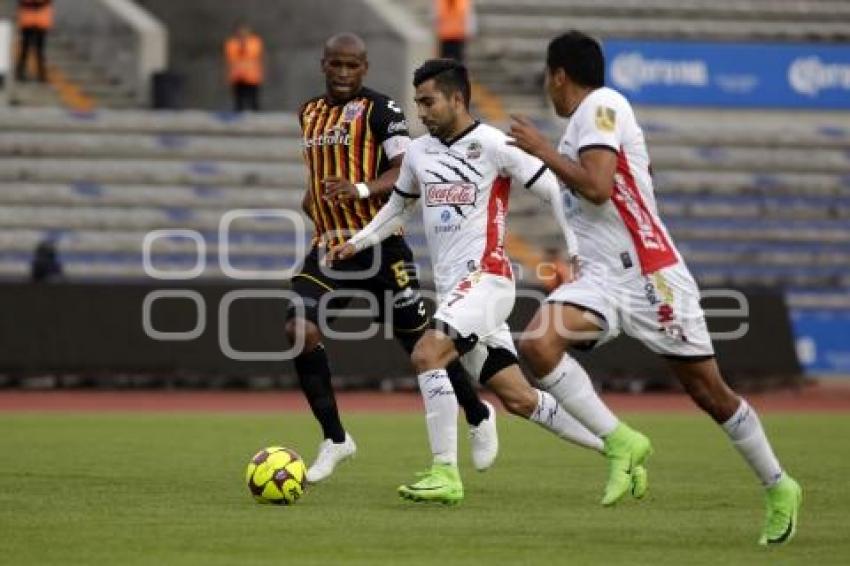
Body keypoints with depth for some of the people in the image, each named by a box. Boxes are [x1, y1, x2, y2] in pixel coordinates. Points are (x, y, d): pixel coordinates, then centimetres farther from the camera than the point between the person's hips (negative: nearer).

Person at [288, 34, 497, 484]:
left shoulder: (379, 109, -8)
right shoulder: (310, 113, 14)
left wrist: (361, 189, -32)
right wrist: (313, 197, 14)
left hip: (378, 243, -6)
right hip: (330, 244, 6)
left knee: (418, 339, 4)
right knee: (300, 330, -15)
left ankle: (478, 416, 31)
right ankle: (334, 439, -4)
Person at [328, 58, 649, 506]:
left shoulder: (492, 145, -8)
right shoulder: (419, 152, 13)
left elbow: (556, 191, -6)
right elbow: (399, 205, 30)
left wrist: (578, 252, -12)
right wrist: (357, 243, 18)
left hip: (484, 276, -7)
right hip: (452, 286, 7)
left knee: (427, 354, -26)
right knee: (518, 398, 8)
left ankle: (445, 473, -23)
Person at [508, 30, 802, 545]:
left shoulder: (601, 106, -11)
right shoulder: (593, 113, 15)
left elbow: (598, 186, -24)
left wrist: (543, 150, -14)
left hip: (650, 276, -8)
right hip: (601, 276, 8)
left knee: (710, 393, 1)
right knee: (537, 344, -19)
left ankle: (779, 487, 18)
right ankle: (620, 444, -13)